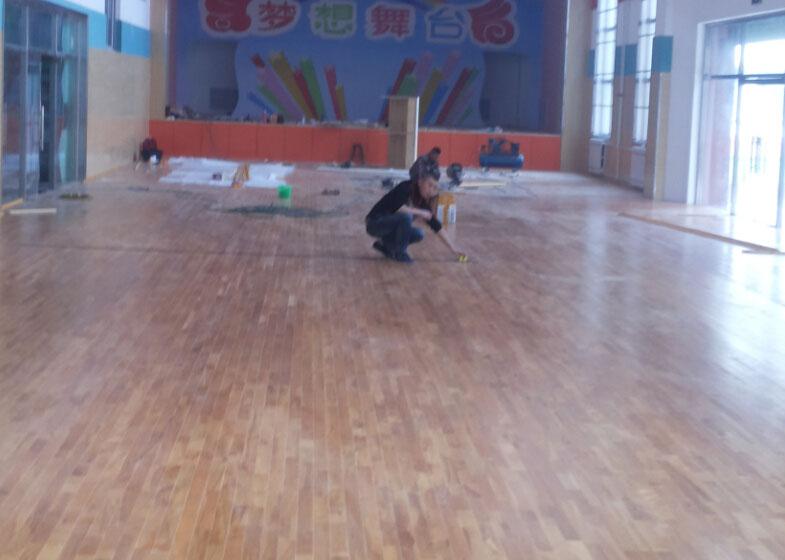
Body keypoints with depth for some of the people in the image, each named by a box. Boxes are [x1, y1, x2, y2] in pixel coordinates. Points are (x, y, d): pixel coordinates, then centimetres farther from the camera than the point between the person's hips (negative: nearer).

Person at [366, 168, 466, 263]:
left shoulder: (423, 201, 1)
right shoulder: (406, 188, -19)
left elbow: (436, 225, 3)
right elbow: (397, 207, -36)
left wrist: (453, 249, -1)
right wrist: (420, 212, -26)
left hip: (390, 226, 8)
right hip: (375, 223, -8)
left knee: (418, 235, -12)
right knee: (406, 216, -30)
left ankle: (385, 245, 7)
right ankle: (399, 253, -14)